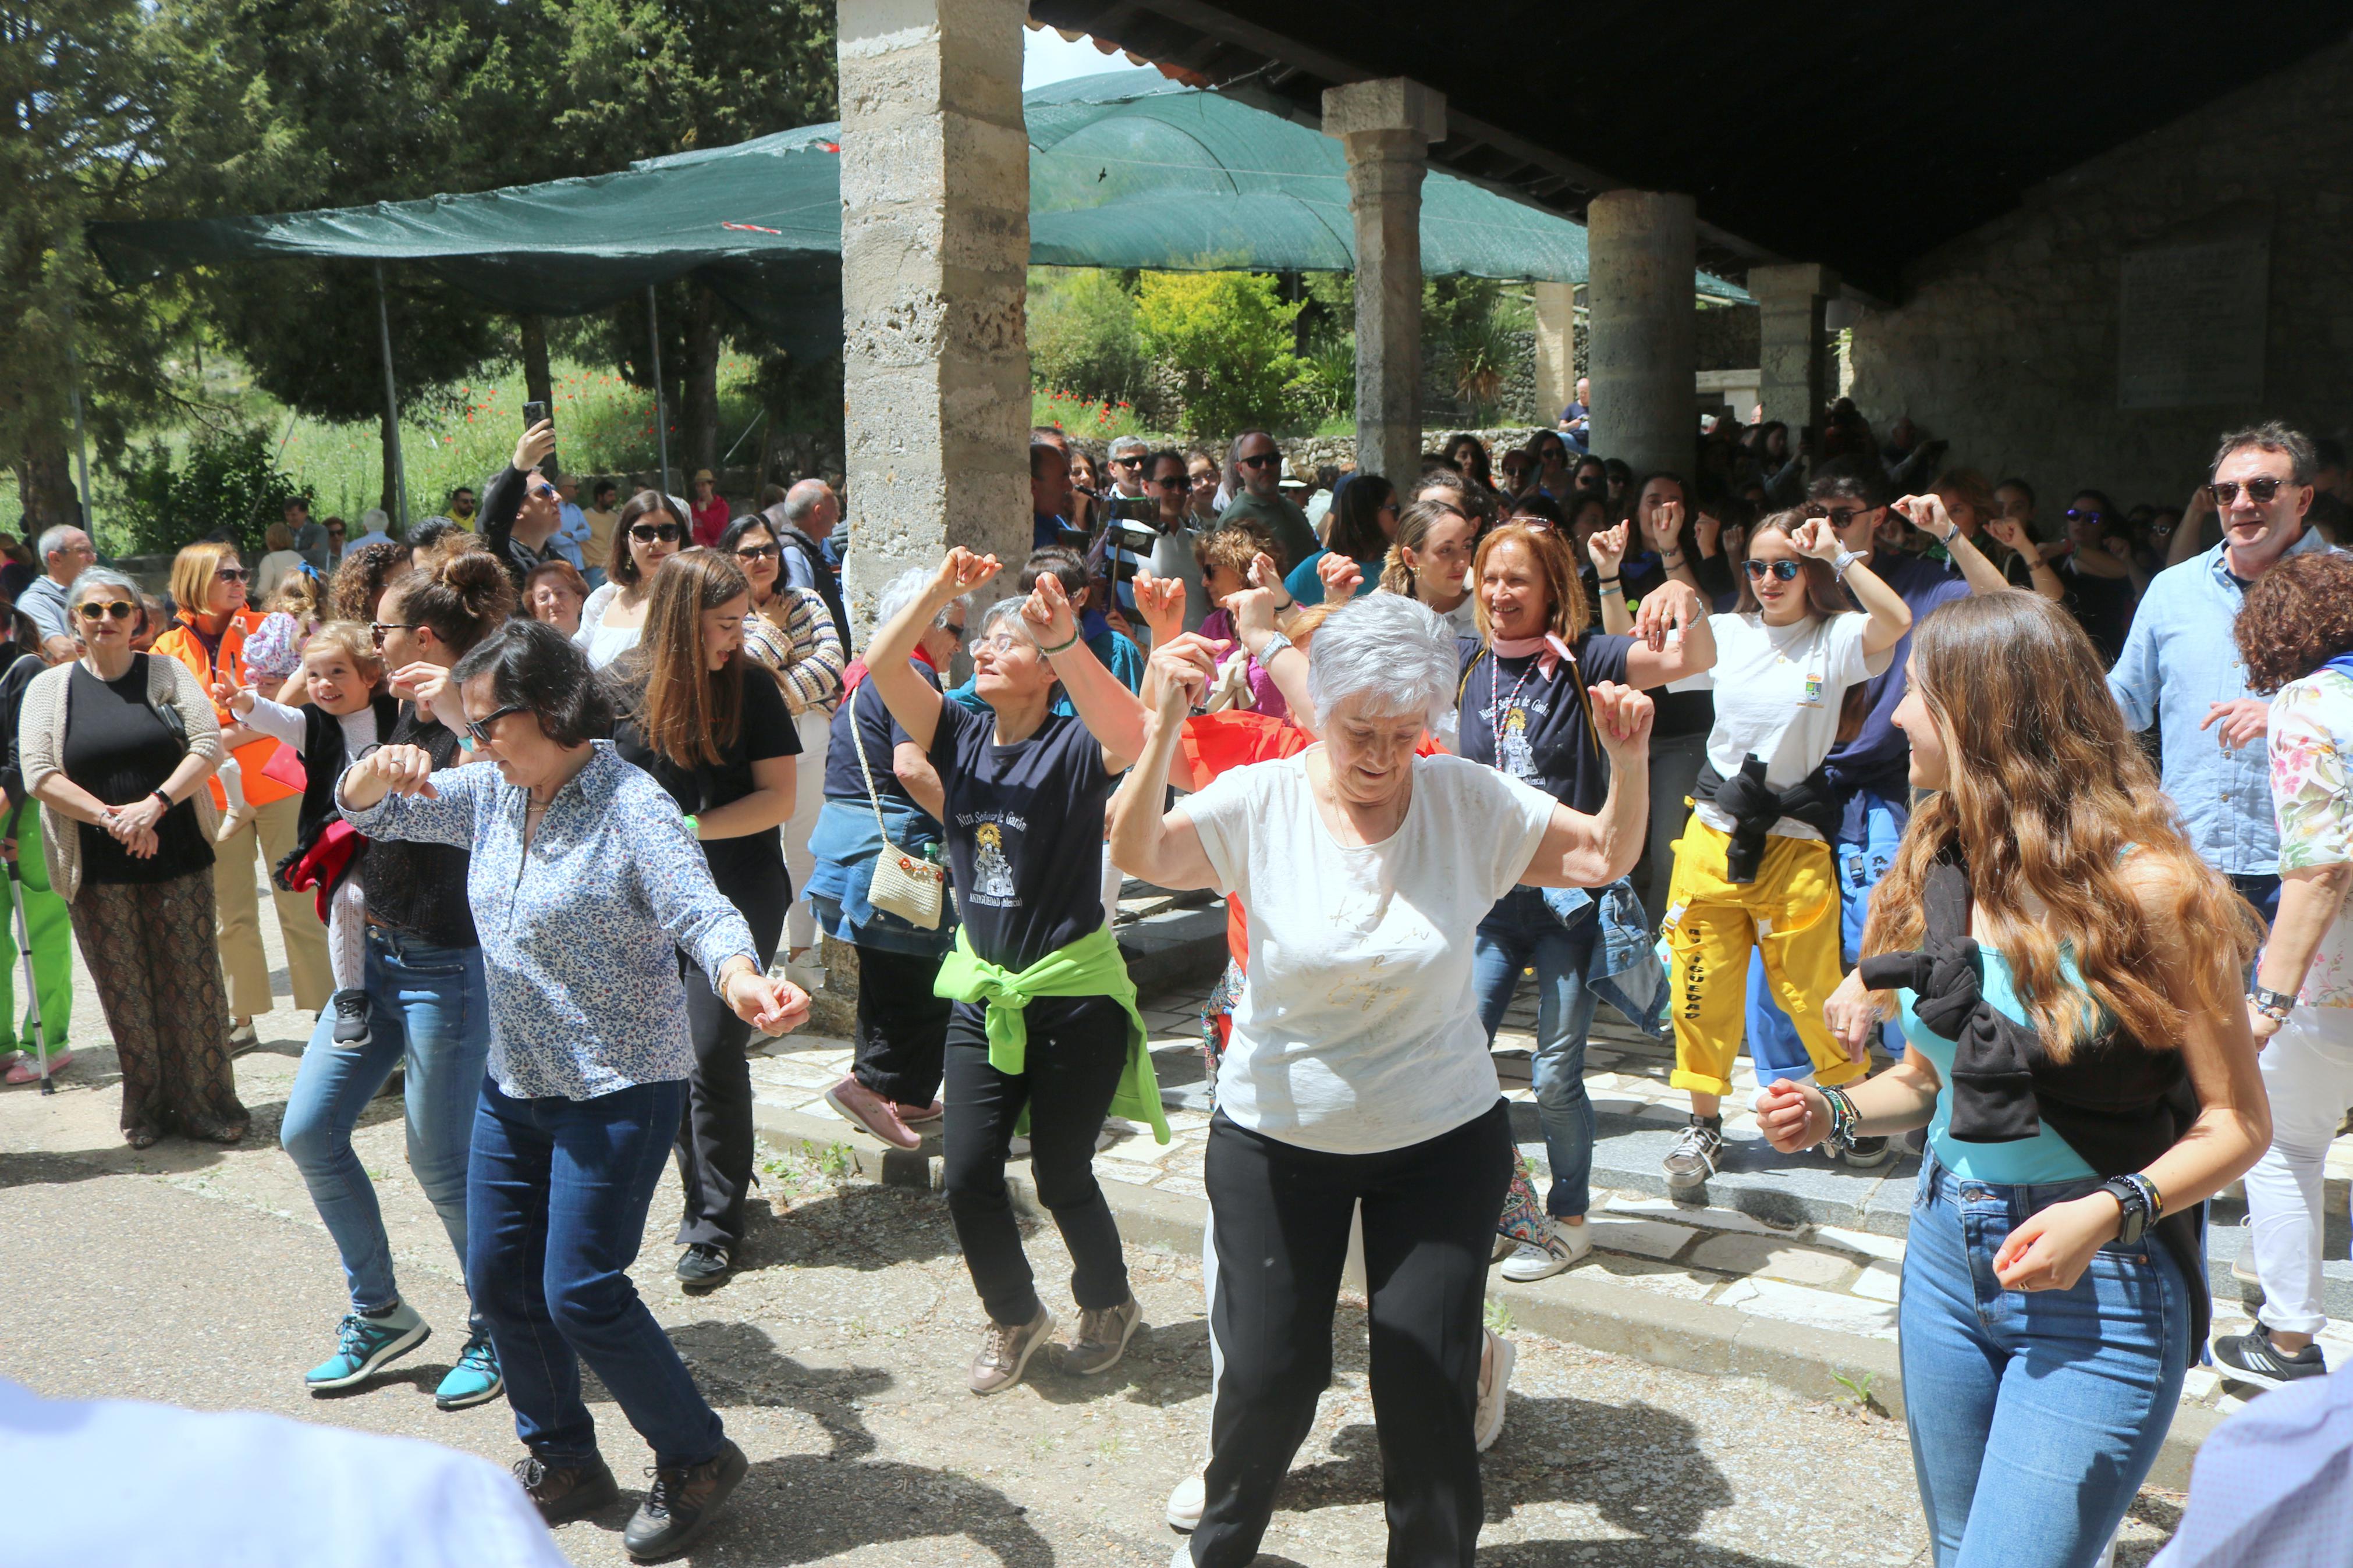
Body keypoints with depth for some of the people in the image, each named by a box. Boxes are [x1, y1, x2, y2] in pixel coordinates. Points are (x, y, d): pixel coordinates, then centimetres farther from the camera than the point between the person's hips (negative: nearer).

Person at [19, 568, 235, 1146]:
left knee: (192, 983, 1)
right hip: (97, 869, 0)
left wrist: (154, 804, -18)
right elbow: (38, 773, -4)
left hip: (178, 858, 0)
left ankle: (205, 1104, 11)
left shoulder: (167, 673, 5)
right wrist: (109, 817, -16)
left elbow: (208, 743, -6)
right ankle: (146, 1108, 19)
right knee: (125, 991, 5)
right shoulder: (49, 687, 5)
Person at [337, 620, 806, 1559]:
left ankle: (696, 1458, 13)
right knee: (497, 1279, 12)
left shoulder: (631, 806, -18)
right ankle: (563, 1462, 32)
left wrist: (740, 978, -52)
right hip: (514, 1084, 8)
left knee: (580, 1292, -8)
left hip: (618, 1092, -8)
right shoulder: (491, 794, 3)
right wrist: (385, 767, -15)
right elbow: (365, 812, 9)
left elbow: (702, 911, -29)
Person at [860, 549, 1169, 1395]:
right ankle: (1014, 1315, 29)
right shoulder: (961, 735, 2)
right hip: (983, 988, 5)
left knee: (1062, 1176, 6)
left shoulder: (1074, 746, -12)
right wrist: (940, 590, -22)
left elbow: (1132, 736, -36)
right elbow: (881, 664, -9)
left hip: (1074, 992, -5)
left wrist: (1065, 640, -48)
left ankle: (1109, 1303, 34)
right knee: (968, 1179, 4)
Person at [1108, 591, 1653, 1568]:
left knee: (1427, 1378, 3)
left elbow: (1606, 856, -6)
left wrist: (1628, 762, -24)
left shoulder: (1473, 804, -8)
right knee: (1268, 1371, 7)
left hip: (1442, 1136, 1)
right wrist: (1163, 735, -40)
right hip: (1276, 1133, 0)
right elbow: (1139, 856, -26)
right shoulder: (1260, 803, -12)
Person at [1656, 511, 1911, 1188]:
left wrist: (1836, 553, -22)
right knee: (1702, 987, 6)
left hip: (1795, 844, -3)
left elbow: (1896, 620, -24)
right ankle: (1704, 1121, 21)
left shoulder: (1835, 639, -3)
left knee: (1812, 990, 3)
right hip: (1713, 835, 3)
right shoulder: (1726, 633, 7)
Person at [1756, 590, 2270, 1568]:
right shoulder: (1939, 872, 4)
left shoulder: (2144, 888, -16)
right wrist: (1835, 1113, -2)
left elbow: (2237, 1122, -12)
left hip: (2097, 1290, -6)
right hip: (1946, 1258, 7)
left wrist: (2109, 1211, -27)